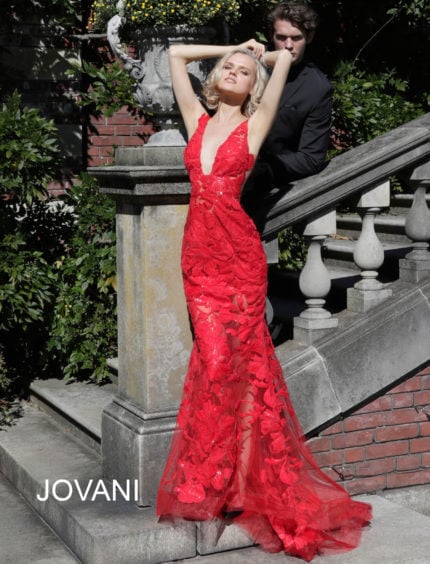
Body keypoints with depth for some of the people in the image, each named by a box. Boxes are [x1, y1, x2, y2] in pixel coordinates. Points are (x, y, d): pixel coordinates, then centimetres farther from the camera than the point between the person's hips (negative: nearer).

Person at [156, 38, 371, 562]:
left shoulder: (254, 126, 4)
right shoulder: (198, 121, 14)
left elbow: (285, 57, 3)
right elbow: (176, 53, 21)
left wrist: (260, 56, 22)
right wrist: (233, 48, 25)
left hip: (239, 255, -3)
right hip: (199, 256, 3)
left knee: (240, 361, -3)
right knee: (217, 359, -2)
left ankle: (241, 481, 3)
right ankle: (220, 479, 5)